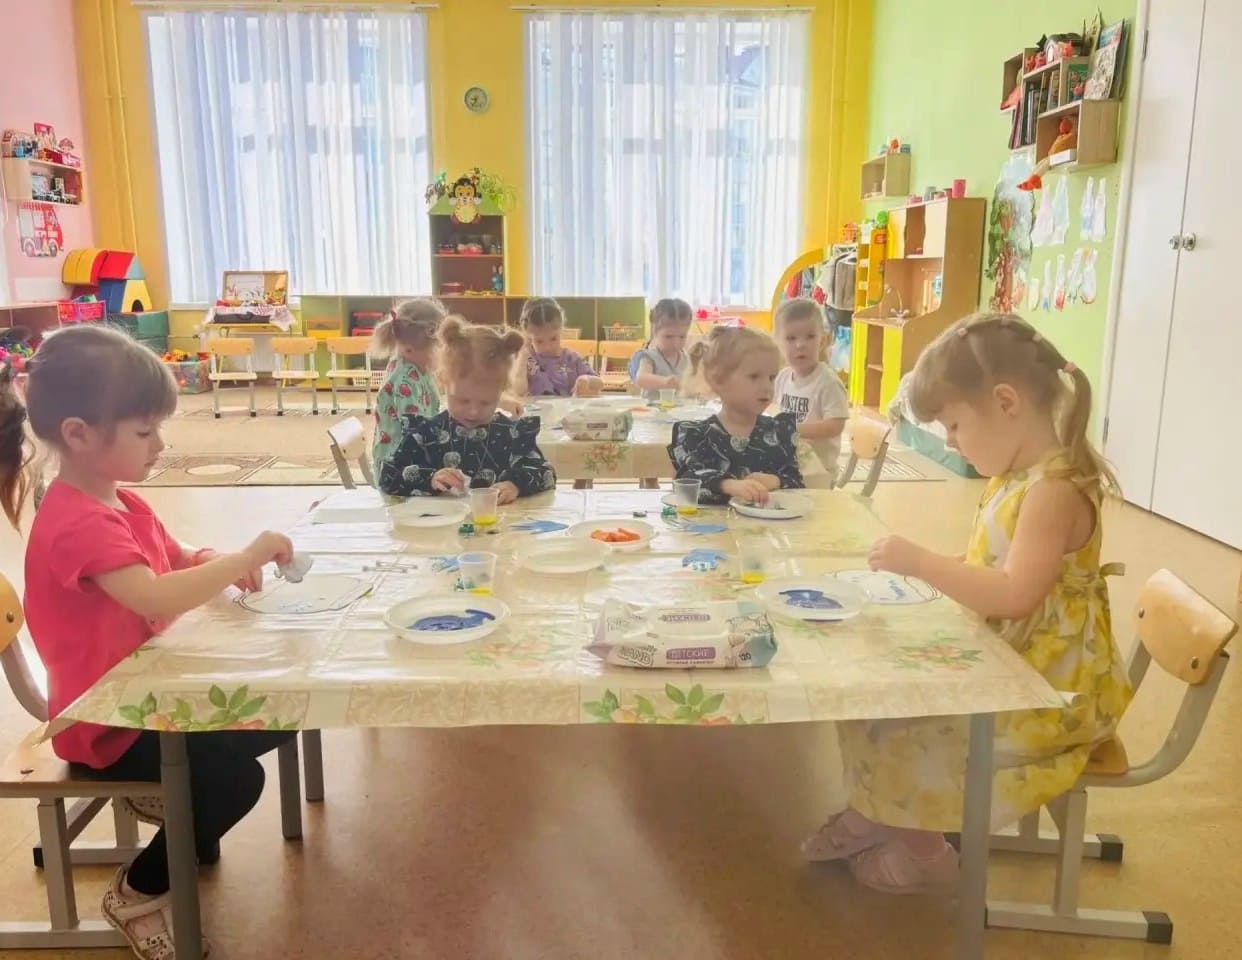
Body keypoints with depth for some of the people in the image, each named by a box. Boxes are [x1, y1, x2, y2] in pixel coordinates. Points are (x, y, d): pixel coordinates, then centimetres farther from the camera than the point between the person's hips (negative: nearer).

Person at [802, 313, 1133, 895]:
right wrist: (922, 568, -4)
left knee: (906, 727, -9)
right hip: (1006, 665, 9)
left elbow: (1016, 595, -35)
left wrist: (920, 561, -30)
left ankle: (922, 850, 18)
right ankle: (880, 816, 25)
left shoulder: (1055, 490, -26)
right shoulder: (1016, 477, 4)